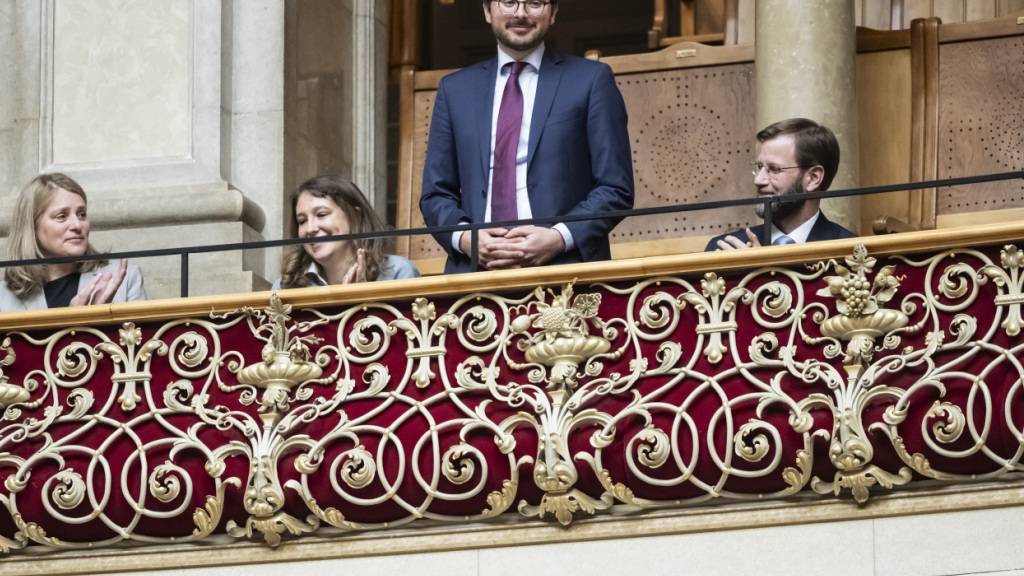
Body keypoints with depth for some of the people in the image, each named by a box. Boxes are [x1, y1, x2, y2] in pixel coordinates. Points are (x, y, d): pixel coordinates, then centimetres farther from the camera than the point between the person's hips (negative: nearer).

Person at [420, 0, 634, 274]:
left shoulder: (591, 80, 7)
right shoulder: (455, 89, 16)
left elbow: (616, 189, 3)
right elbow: (436, 193, 15)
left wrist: (560, 237, -12)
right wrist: (464, 237, -5)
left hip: (566, 271, -2)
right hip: (474, 274, 2)